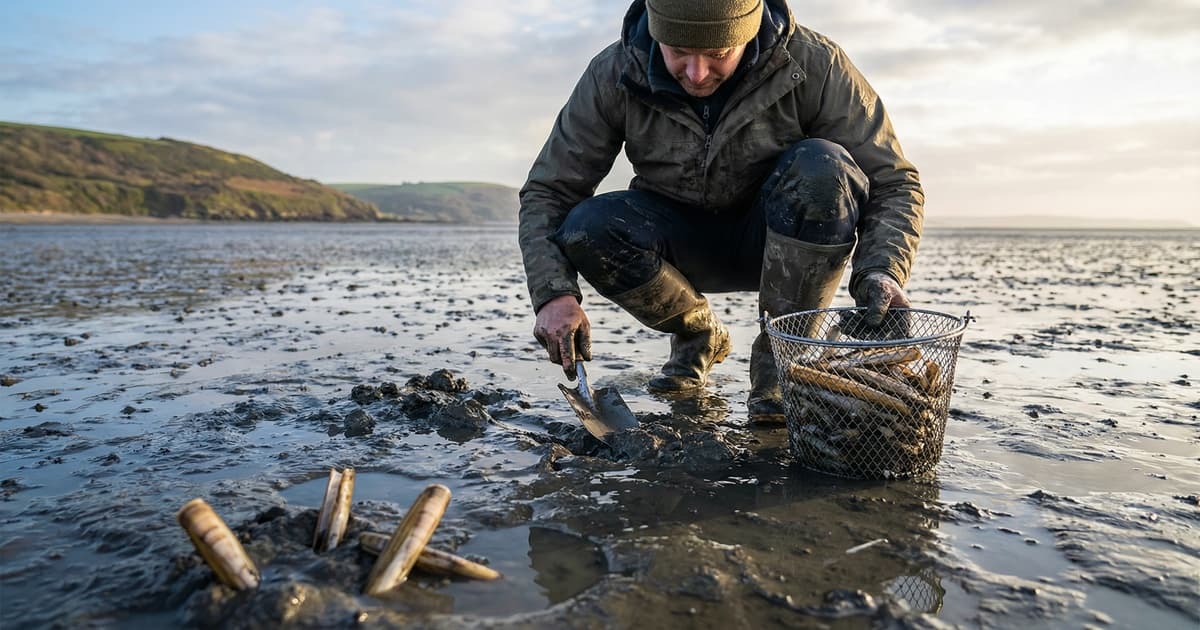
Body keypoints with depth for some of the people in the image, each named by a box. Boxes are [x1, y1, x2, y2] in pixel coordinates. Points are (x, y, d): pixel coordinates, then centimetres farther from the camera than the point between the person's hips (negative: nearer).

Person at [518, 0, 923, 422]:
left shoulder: (813, 64, -20)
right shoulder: (614, 75, -16)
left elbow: (894, 182, -15)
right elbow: (547, 190, -13)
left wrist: (880, 272, -35)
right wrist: (554, 293, -29)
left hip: (781, 241, -1)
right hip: (683, 243, 2)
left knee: (822, 169, -32)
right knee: (586, 231, -27)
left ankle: (780, 356, -14)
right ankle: (699, 338, 2)